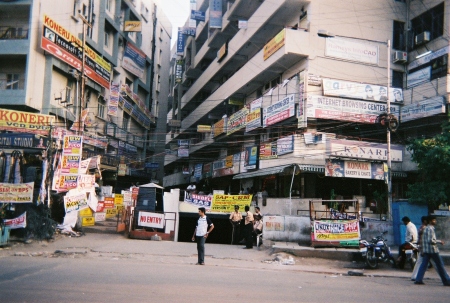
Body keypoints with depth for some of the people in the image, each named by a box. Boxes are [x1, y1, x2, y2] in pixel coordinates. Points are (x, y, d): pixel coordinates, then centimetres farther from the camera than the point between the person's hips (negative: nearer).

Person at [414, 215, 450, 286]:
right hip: (433, 250, -8)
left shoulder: (425, 228, 15)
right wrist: (439, 241, -11)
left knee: (423, 265, 4)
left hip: (426, 250, 8)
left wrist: (423, 250, 20)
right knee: (440, 265, 2)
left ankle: (418, 279, -2)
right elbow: (430, 240, -22)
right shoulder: (431, 229, -14)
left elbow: (422, 240, 18)